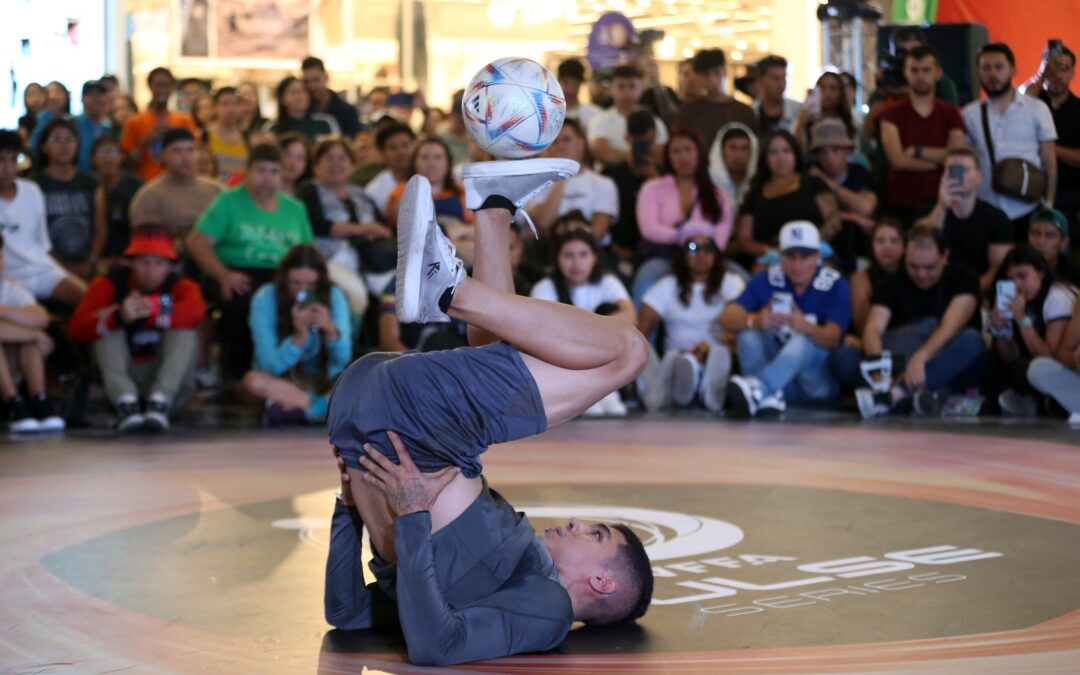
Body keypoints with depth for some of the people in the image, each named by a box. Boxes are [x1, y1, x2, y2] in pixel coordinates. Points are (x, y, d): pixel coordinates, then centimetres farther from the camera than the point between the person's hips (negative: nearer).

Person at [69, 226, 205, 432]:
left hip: (171, 382, 0)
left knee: (184, 329, -20)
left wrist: (152, 309, -42)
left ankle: (160, 402, -36)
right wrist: (118, 316, -40)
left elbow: (195, 311, -29)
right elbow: (77, 329, -21)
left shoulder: (180, 286, -3)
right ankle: (125, 402, -39)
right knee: (109, 329, -20)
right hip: (123, 380, 0)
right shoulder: (110, 284, -4)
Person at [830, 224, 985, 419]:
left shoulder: (962, 278, -4)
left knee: (972, 340, -34)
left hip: (951, 369, -2)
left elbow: (951, 326, -21)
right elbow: (873, 329, -14)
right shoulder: (892, 283, 2)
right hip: (900, 369, 2)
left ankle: (895, 393, -47)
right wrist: (878, 363, -37)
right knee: (842, 358, -21)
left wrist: (920, 358, -40)